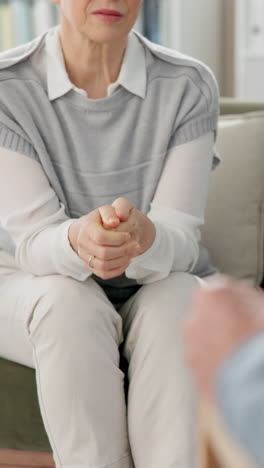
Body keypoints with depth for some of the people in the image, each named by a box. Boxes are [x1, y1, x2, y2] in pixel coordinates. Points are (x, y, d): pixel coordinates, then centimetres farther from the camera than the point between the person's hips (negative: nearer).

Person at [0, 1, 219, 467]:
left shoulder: (189, 86, -14)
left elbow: (181, 242, -19)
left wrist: (143, 235, -44)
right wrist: (78, 240, -44)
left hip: (156, 292, 1)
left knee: (177, 304, -33)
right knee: (70, 305, -34)